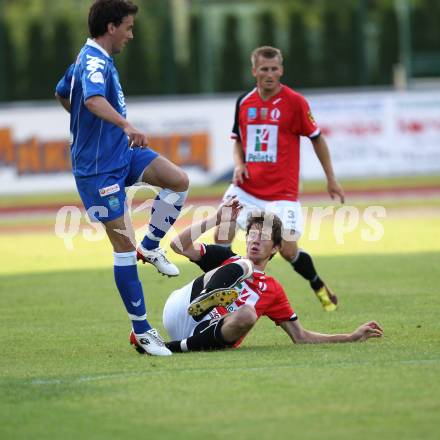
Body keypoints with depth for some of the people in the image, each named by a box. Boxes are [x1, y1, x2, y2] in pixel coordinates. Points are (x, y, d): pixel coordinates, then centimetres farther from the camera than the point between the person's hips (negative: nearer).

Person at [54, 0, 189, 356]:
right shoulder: (94, 62, -20)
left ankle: (150, 247, 11)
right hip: (99, 166, -9)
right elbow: (93, 100, -43)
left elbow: (62, 94, 28)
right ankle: (142, 331, 0)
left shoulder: (92, 59, 11)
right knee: (124, 245, -6)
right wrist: (126, 126, -57)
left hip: (121, 152, 9)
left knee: (179, 181, -4)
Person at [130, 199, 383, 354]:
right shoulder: (225, 258, 22)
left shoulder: (273, 291, 25)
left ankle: (175, 347, -28)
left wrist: (353, 337, 19)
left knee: (247, 314, -33)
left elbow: (300, 337, 26)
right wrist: (217, 219, 6)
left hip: (206, 338, 1)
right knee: (242, 266, -14)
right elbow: (180, 245, 8)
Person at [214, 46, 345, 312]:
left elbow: (317, 139, 1)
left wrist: (331, 179, 2)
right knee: (222, 237, -12)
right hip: (246, 188, 4)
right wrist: (239, 164, -1)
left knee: (289, 250, -8)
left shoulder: (295, 102, -8)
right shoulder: (244, 102, 5)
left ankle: (319, 287, 21)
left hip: (282, 191, -4)